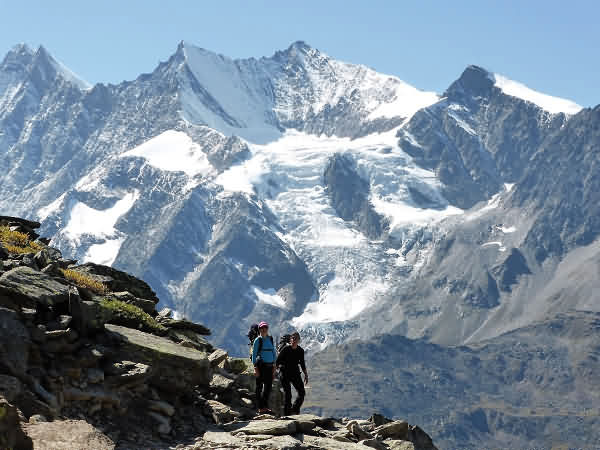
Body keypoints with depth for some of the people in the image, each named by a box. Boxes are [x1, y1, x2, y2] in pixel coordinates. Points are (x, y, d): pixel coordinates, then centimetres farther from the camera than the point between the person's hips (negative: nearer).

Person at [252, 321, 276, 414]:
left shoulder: (270, 339, 13)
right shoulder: (258, 340, -3)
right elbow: (254, 354, -5)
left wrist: (274, 366, 15)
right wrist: (255, 368, -11)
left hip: (269, 366, 5)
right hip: (261, 365, -5)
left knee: (269, 386, 1)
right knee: (260, 386, -1)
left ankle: (264, 407, 7)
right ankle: (261, 407, 0)